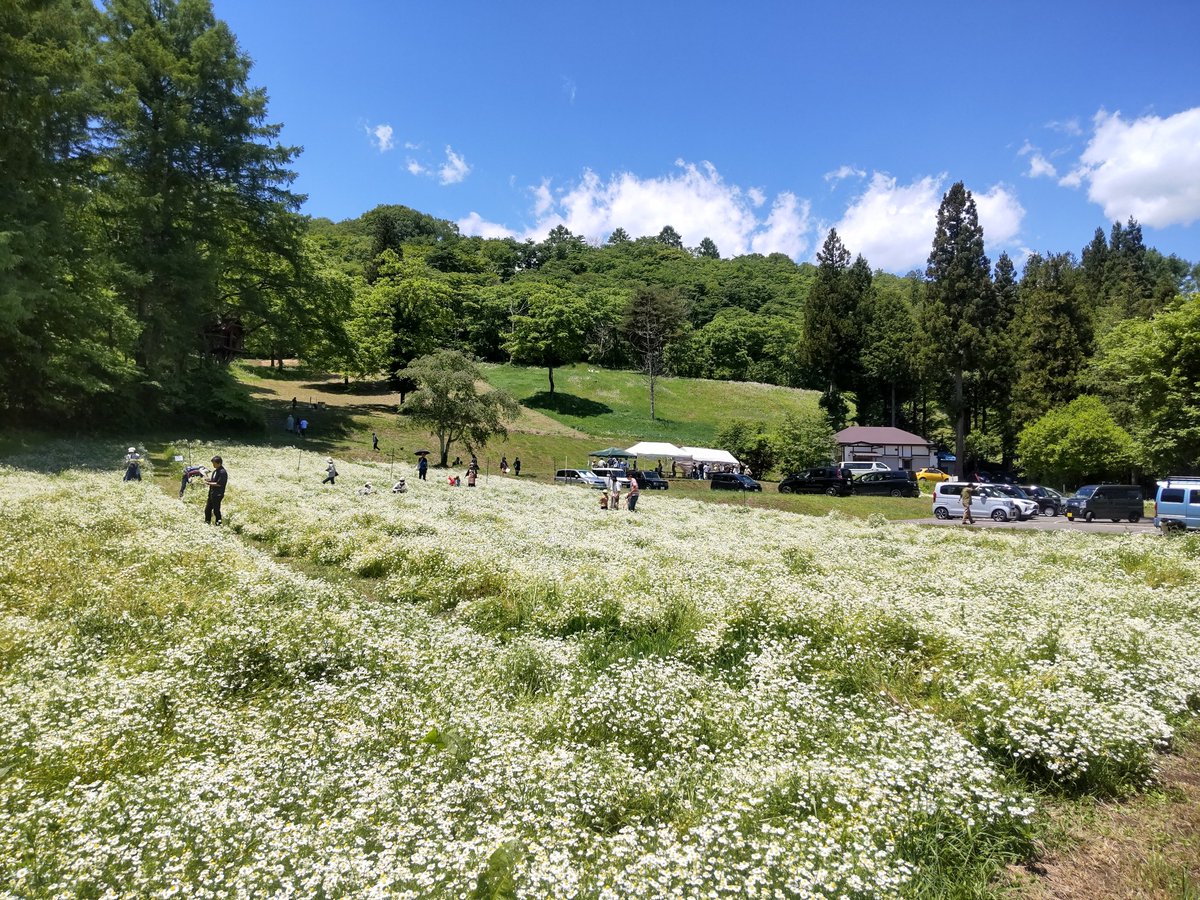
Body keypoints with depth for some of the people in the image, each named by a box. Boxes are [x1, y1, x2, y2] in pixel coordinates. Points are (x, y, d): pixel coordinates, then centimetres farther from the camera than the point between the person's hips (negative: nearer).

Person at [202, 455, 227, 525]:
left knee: (216, 510, 1)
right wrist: (208, 479, 1)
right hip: (211, 493, 10)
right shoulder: (215, 470, 8)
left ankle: (218, 524, 15)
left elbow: (219, 484, -23)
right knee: (207, 509, 19)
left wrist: (209, 483, -17)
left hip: (218, 494, -10)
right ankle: (207, 522, 34)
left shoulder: (222, 472, -21)